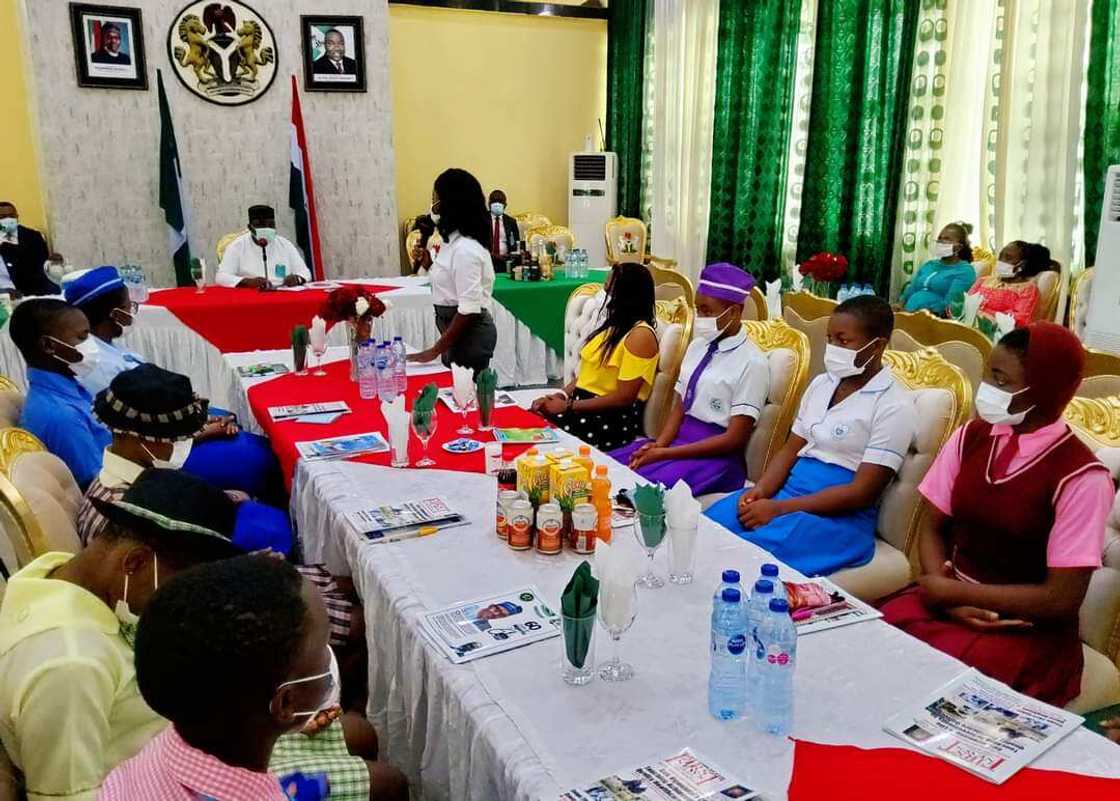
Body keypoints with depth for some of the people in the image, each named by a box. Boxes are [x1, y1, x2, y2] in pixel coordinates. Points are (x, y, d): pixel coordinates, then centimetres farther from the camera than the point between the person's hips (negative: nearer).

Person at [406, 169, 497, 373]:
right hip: (459, 330, 9)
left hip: (470, 333, -9)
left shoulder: (465, 249, -21)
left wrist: (435, 350, -22)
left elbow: (469, 309, -24)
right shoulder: (455, 241, 8)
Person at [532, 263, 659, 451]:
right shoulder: (615, 325, 15)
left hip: (615, 420, -8)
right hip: (583, 406, 8)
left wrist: (568, 406, -16)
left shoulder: (640, 334, -13)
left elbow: (623, 398, -17)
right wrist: (561, 395, -3)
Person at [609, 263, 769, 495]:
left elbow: (734, 439, -14)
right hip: (680, 439, 7)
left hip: (717, 456, -7)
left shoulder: (752, 363, -11)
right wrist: (658, 445, -10)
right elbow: (679, 408, 11)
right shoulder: (697, 346, 9)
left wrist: (665, 453, -17)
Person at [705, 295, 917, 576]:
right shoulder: (820, 384, 13)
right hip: (789, 490, 7)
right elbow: (790, 450, 13)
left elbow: (862, 493, -14)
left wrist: (778, 508, -19)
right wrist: (761, 491, -9)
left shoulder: (894, 407, -9)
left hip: (842, 516, -6)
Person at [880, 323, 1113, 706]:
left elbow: (1061, 599, -15)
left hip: (1026, 629, -4)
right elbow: (933, 528, 5)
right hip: (953, 599, 5)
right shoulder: (971, 437, 0)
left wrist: (952, 591, -13)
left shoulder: (1081, 478, -15)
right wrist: (947, 596, -13)